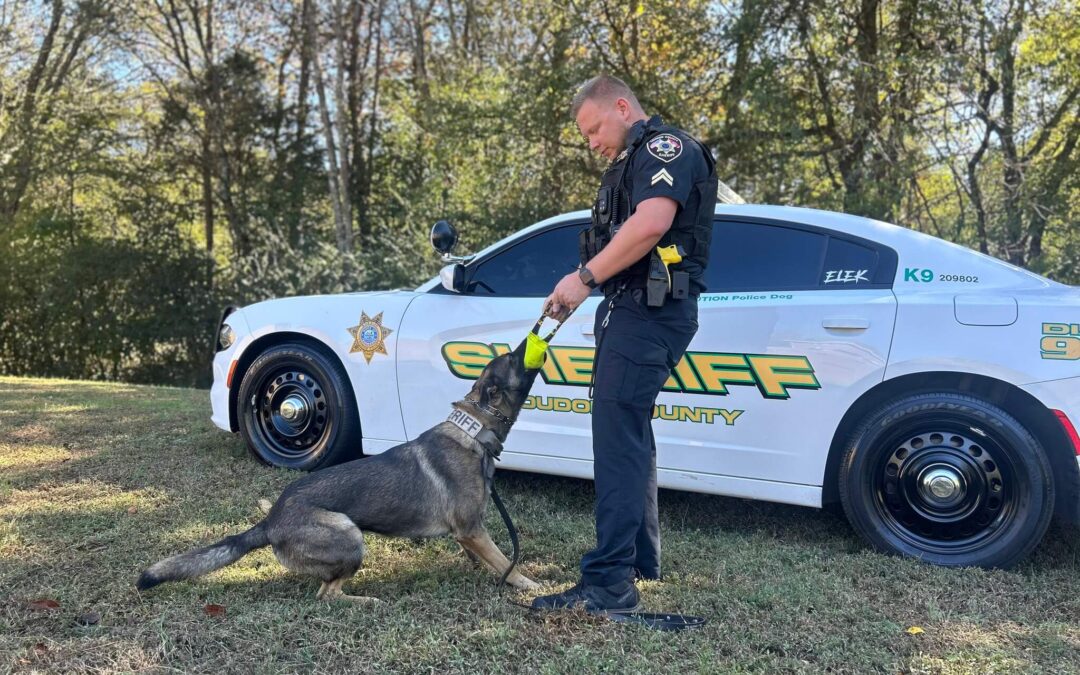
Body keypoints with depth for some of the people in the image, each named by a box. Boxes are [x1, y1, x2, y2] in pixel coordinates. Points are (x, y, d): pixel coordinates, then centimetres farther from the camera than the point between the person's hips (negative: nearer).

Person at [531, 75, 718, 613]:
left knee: (617, 440, -15)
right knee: (629, 435, 15)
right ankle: (642, 560, 27)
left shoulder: (666, 147, -5)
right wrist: (584, 283, 4)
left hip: (649, 312, -11)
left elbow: (651, 222, -23)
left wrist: (586, 278, -19)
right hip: (629, 309, 11)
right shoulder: (632, 161, 27)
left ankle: (609, 583, -14)